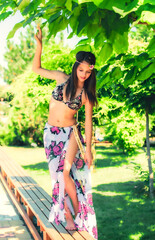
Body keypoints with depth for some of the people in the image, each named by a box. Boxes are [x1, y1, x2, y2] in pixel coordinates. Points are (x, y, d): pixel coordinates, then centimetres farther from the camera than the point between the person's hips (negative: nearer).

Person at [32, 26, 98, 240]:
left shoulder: (87, 93, -5)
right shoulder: (62, 78, -1)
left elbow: (88, 121, -3)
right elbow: (36, 69, 7)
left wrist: (88, 149, -5)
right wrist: (39, 45, -6)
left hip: (70, 134, -3)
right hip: (51, 133, 3)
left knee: (65, 174, -15)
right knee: (57, 175, 3)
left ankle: (78, 214, 1)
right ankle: (67, 216, 14)